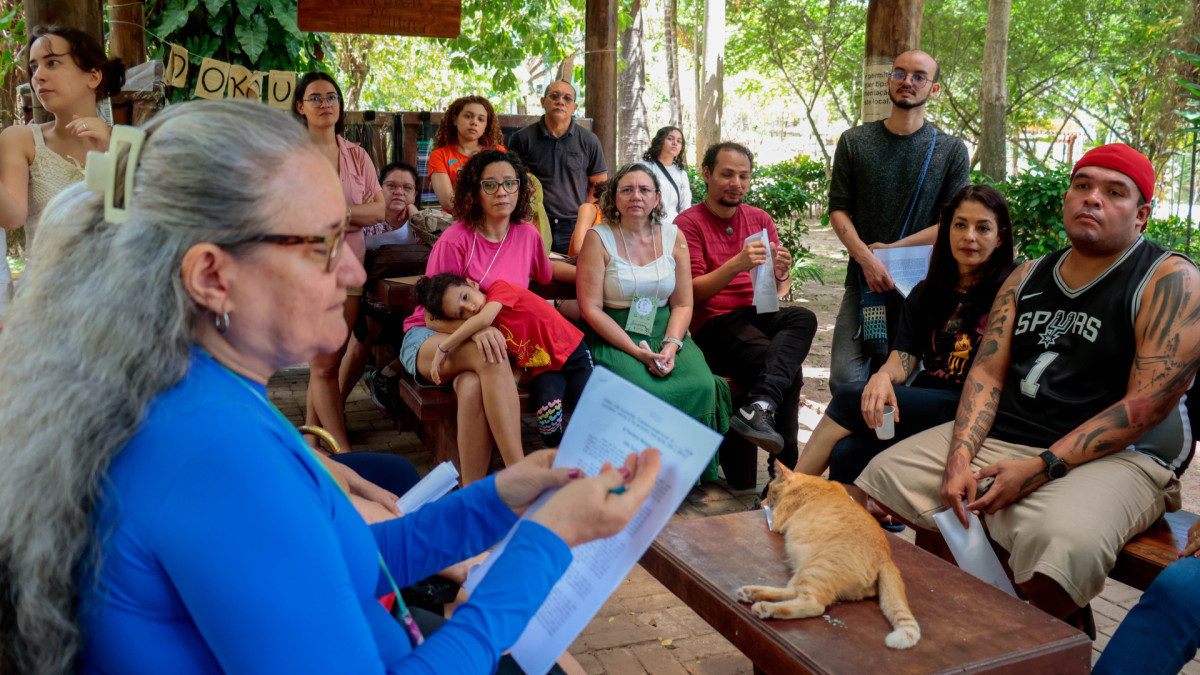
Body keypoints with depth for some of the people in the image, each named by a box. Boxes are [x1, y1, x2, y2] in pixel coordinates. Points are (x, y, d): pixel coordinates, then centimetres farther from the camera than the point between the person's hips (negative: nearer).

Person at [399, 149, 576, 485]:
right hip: (430, 341, -3)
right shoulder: (455, 240, -11)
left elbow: (545, 271, 31)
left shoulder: (527, 234, 5)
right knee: (489, 357, -39)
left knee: (473, 386, -37)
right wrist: (476, 328, -31)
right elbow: (433, 316, -11)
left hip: (488, 341, 3)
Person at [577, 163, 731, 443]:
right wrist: (637, 352, -16)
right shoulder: (598, 238, -2)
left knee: (701, 386, -25)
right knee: (647, 392, -32)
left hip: (665, 332, 3)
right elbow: (591, 308, -7)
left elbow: (683, 304, 8)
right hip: (614, 336, -3)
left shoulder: (673, 236, 9)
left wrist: (671, 346, -11)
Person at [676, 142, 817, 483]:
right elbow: (691, 293, -7)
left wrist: (781, 275, -7)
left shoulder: (760, 219, 19)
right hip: (712, 324, -5)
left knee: (804, 317, -30)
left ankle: (759, 408, -42)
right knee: (789, 370, -28)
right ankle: (785, 469, -21)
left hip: (758, 314, 5)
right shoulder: (688, 223, 2)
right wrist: (735, 266, -23)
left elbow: (778, 288, 19)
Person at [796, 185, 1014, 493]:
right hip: (923, 407, 5)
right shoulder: (926, 294, 17)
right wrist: (882, 377, -18)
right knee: (847, 452, -26)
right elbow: (901, 362, 7)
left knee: (851, 398, -22)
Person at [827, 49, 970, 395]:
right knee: (845, 379, -13)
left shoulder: (951, 150, 6)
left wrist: (892, 248, -7)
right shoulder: (854, 142, 9)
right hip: (864, 278, 0)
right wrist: (867, 259, -12)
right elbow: (838, 210, 4)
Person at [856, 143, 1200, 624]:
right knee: (880, 478, -3)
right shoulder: (1027, 277, 14)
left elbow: (1147, 404, -14)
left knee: (1060, 541, -37)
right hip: (997, 439, 7)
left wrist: (1041, 468, -20)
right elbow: (987, 372, 6)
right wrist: (959, 459, -11)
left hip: (1113, 457, -6)